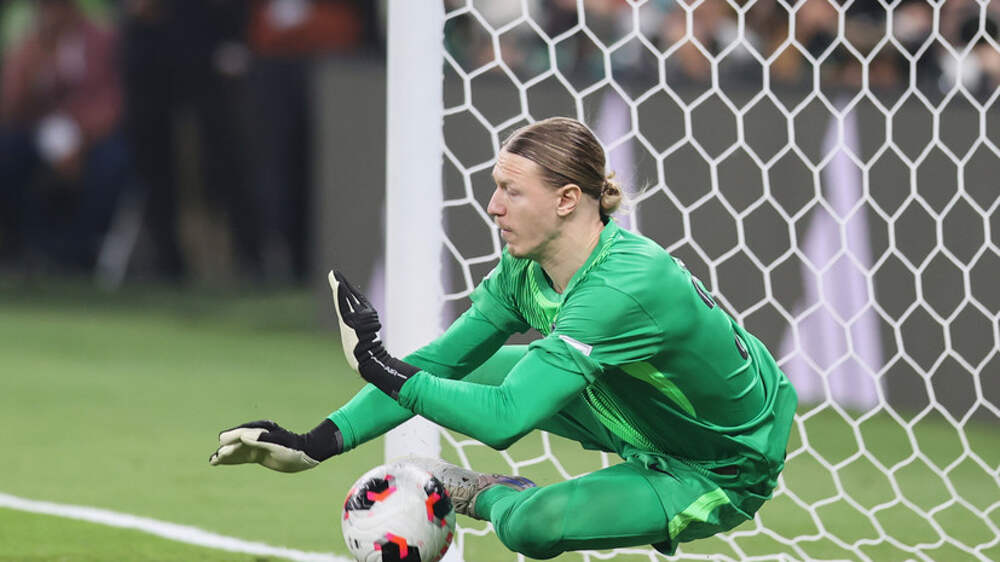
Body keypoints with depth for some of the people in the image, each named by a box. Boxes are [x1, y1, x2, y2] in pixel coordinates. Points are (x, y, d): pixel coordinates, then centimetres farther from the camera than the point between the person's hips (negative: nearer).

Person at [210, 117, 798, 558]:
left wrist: (381, 368, -34)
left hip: (726, 472, -8)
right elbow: (438, 362, -5)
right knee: (467, 369, 1)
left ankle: (492, 498, 7)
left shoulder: (627, 286, -37)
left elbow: (505, 420, -41)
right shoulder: (527, 270, -11)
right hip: (655, 419, 8)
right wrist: (316, 445, -13)